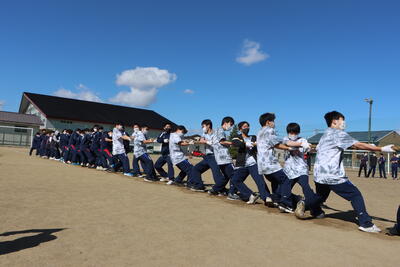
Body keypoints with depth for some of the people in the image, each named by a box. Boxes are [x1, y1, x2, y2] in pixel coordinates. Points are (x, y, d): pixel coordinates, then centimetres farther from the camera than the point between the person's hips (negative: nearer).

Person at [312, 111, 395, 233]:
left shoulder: (325, 135, 18)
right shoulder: (338, 133, -6)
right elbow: (359, 145, -13)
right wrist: (382, 149, -12)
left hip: (319, 175, 8)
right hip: (333, 176, -8)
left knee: (320, 196, 26)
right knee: (355, 195, 0)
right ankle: (365, 223, -1)